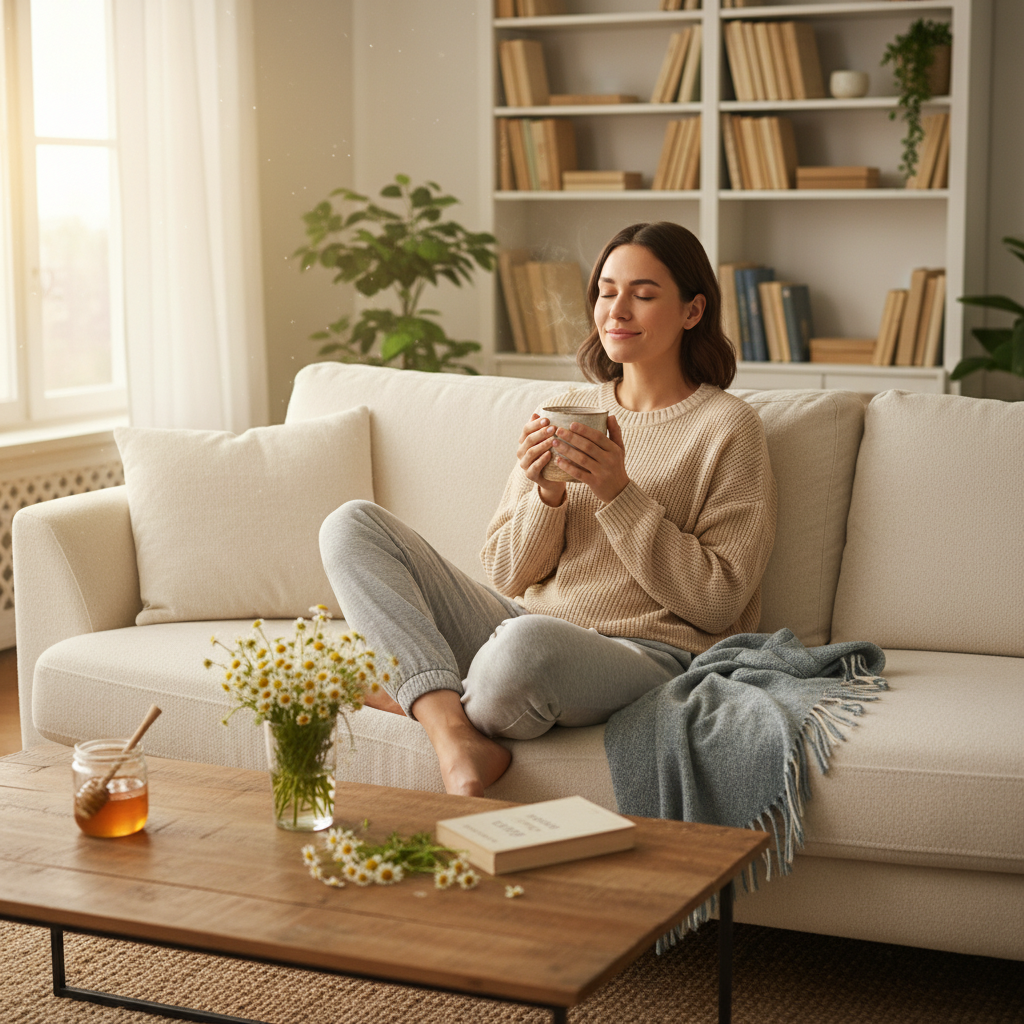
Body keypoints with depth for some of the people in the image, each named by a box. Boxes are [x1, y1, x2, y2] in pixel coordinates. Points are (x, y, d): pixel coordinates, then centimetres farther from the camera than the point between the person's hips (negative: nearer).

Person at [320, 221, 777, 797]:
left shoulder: (729, 427, -1)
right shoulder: (569, 410, 15)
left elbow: (717, 601, -7)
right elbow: (509, 575, 12)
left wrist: (618, 494, -14)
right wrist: (546, 494, -9)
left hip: (645, 655, -6)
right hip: (523, 622, 6)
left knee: (528, 642, -42)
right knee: (352, 524, -9)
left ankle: (416, 697, -6)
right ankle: (458, 741, -25)